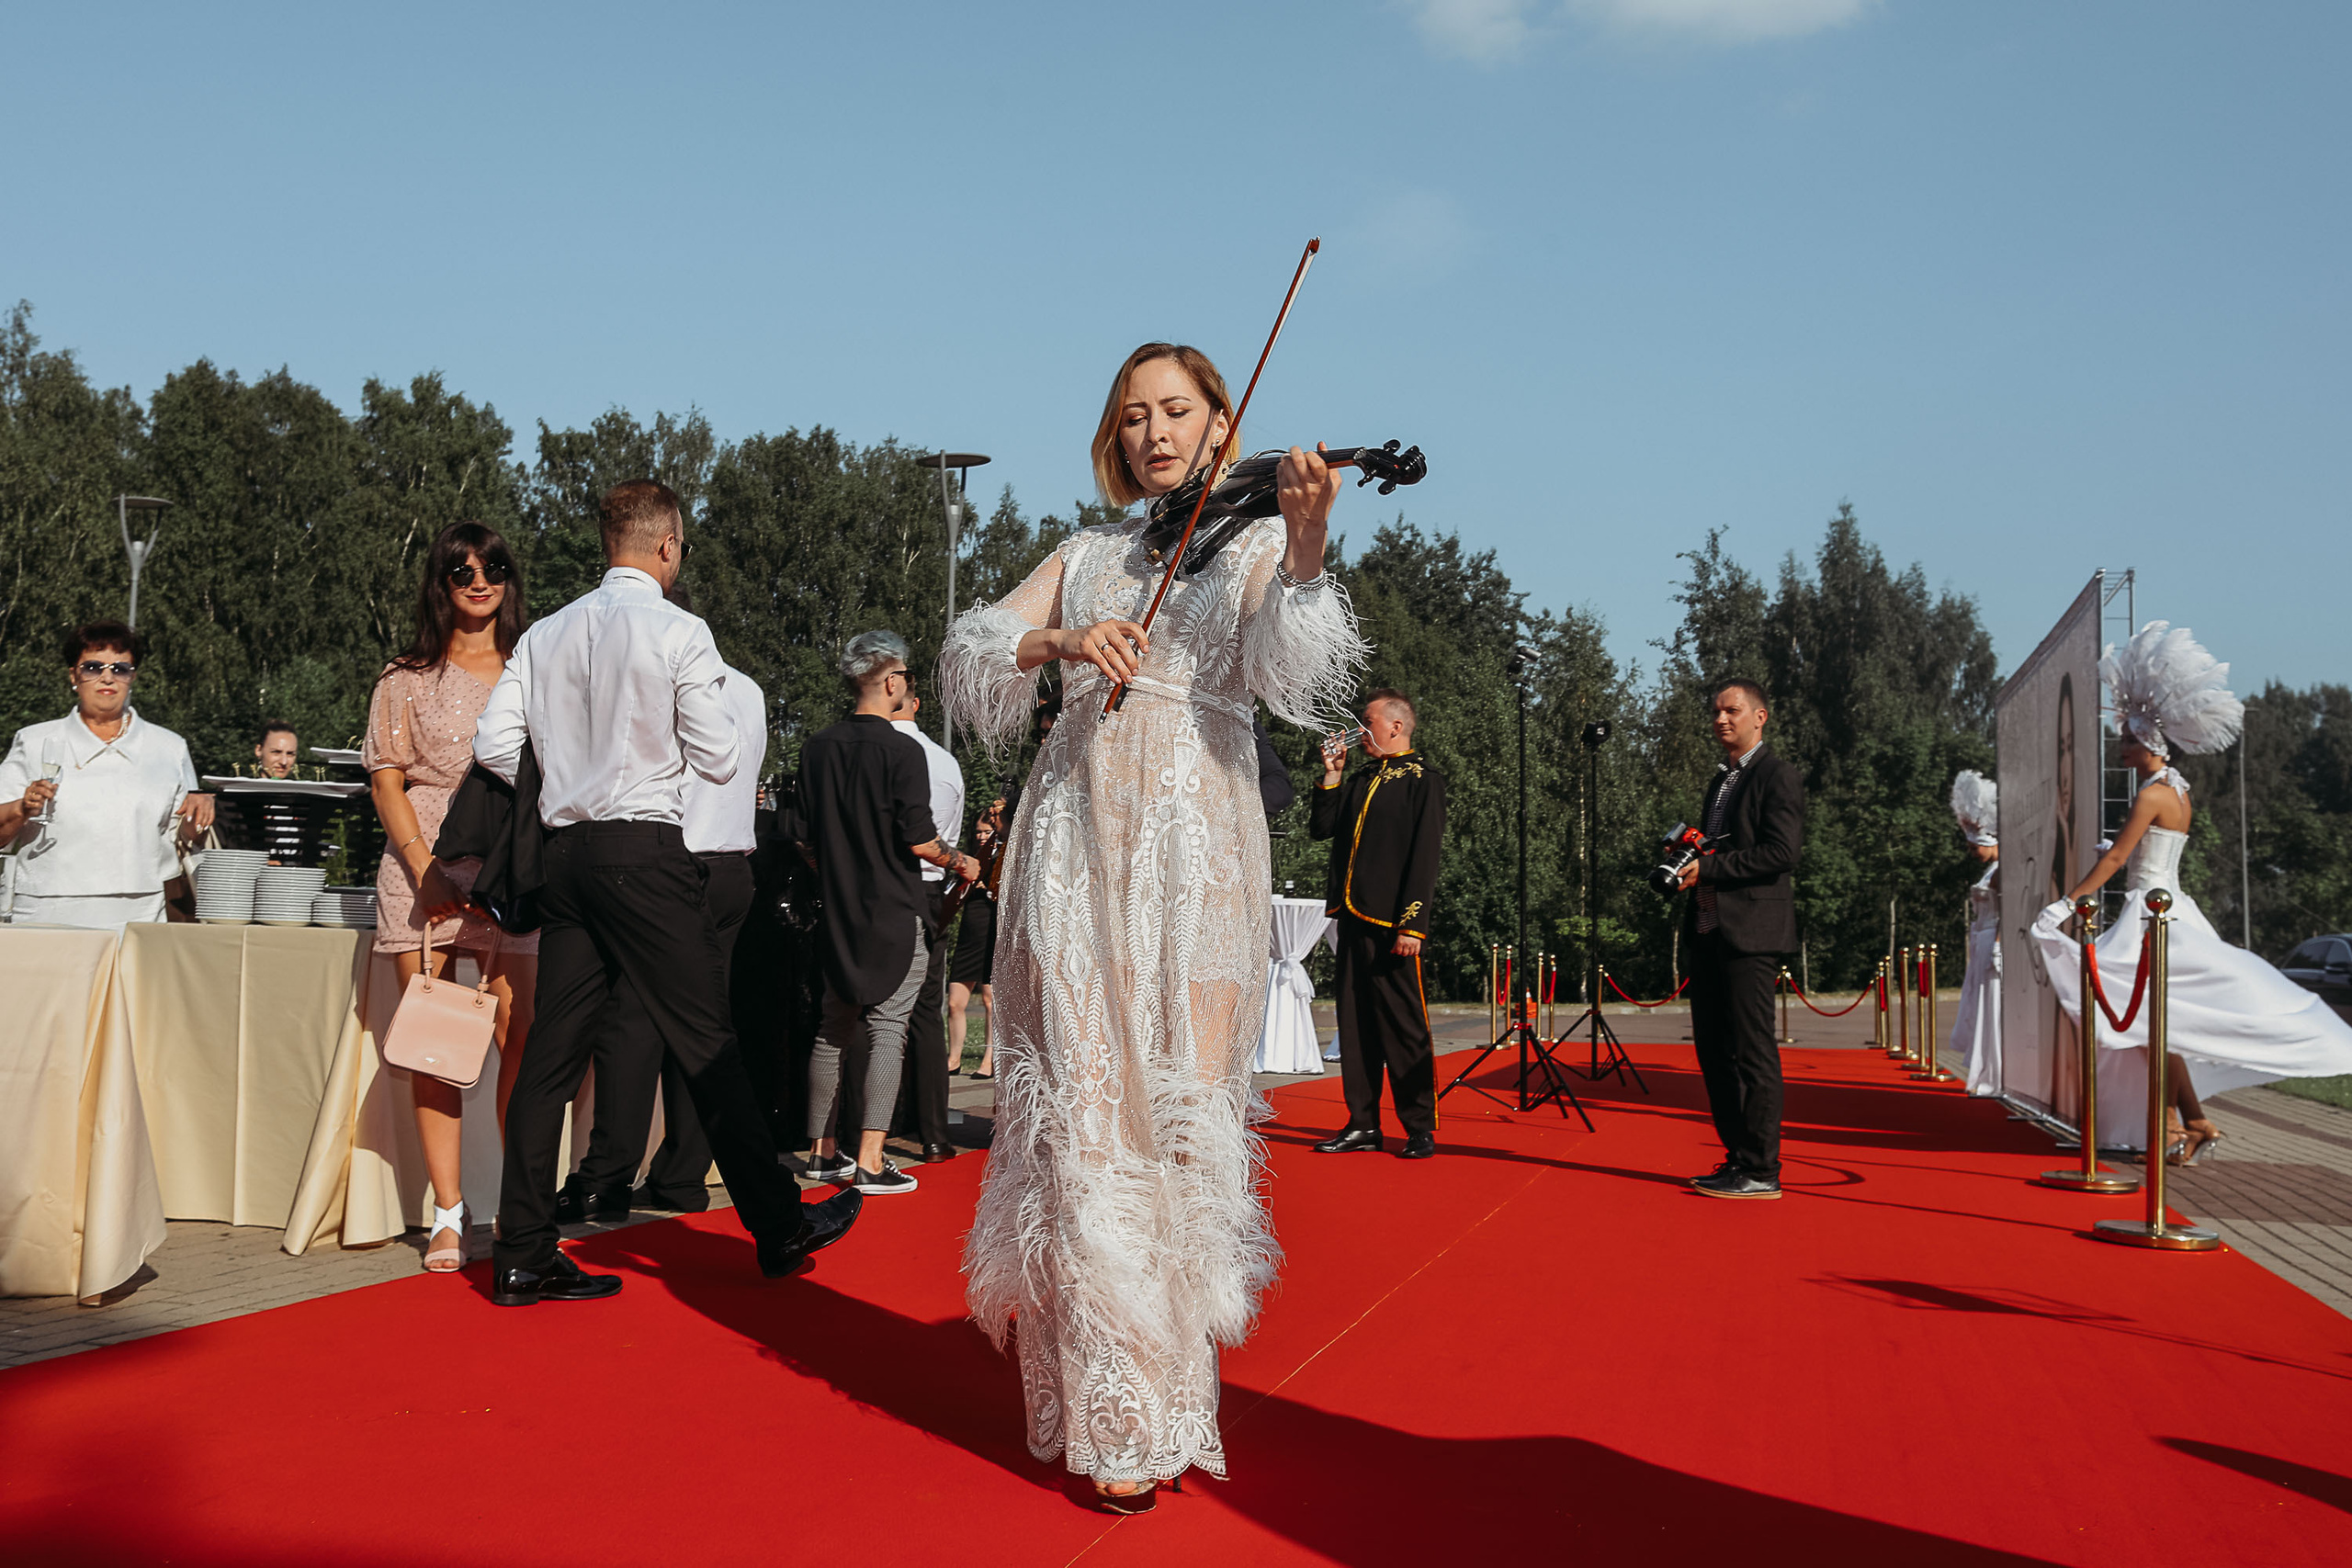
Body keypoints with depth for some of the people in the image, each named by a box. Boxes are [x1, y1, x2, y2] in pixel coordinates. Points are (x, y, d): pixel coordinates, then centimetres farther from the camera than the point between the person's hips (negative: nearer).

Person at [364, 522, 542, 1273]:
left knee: (521, 1038, -7)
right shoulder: (406, 679, 10)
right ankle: (449, 1218, 2)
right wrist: (424, 869, -9)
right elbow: (386, 782, 5)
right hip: (424, 873, -1)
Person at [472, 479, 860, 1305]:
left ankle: (524, 1254, 7)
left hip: (566, 850, 6)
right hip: (645, 849, -6)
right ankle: (777, 1224, 9)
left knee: (553, 1050, 6)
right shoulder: (678, 632, -6)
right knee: (707, 1042, 0)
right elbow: (720, 759, -5)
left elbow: (494, 744, 5)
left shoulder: (547, 633, 9)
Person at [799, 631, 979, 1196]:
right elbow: (919, 840, -16)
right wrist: (959, 863, 3)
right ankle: (870, 1163, -8)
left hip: (838, 910, 6)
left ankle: (823, 1149, 20)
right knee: (887, 1029, -5)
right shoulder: (902, 751, -13)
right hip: (895, 912, -6)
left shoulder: (817, 747, 6)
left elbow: (808, 834, 12)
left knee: (835, 1028, 14)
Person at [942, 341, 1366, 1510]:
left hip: (1193, 839, -2)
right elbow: (971, 654, 7)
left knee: (1179, 1108, -6)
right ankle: (1109, 1416, 3)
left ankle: (1169, 1396, 3)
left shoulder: (1253, 542, 12)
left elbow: (1290, 674, -9)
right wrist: (1060, 641, -12)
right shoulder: (1084, 555, 20)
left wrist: (1305, 546, -25)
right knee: (1085, 1107, -5)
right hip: (1076, 832, 2)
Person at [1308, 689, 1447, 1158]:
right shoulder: (1363, 779, 19)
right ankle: (1363, 1124, 16)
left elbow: (1425, 857, -11)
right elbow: (1321, 828, 17)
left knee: (1403, 1026, -3)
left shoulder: (1423, 779, -4)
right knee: (1356, 1023, 9)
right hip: (1353, 919, 8)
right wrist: (1331, 774, 8)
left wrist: (1412, 926, -16)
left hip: (1392, 925, -7)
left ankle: (1420, 1129, 5)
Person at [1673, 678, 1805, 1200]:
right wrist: (1689, 860, 7)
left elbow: (1783, 852, -16)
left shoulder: (1777, 774, -6)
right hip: (1710, 931, 9)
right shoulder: (1722, 779, 22)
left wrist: (1709, 866, -16)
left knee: (1753, 1050, -8)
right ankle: (1738, 1158, 18)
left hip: (1751, 932, -9)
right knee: (1713, 1048, 10)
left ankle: (1761, 1170, -5)